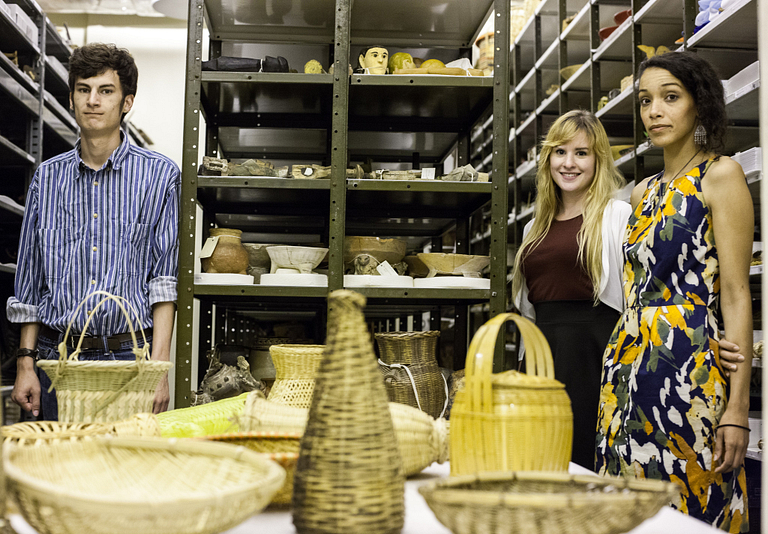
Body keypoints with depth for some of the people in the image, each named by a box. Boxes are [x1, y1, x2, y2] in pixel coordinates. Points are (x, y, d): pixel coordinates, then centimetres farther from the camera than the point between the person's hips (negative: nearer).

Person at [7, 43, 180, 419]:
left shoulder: (159, 174, 2)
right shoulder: (48, 177, 11)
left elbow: (165, 281, -3)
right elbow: (29, 282, 13)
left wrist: (158, 368, -11)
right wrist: (25, 364, 7)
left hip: (128, 357, -2)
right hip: (57, 359, 3)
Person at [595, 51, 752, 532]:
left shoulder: (720, 175, -3)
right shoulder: (644, 192, 17)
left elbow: (736, 293, -9)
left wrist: (738, 407, -15)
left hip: (688, 366, -7)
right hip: (629, 363, 7)